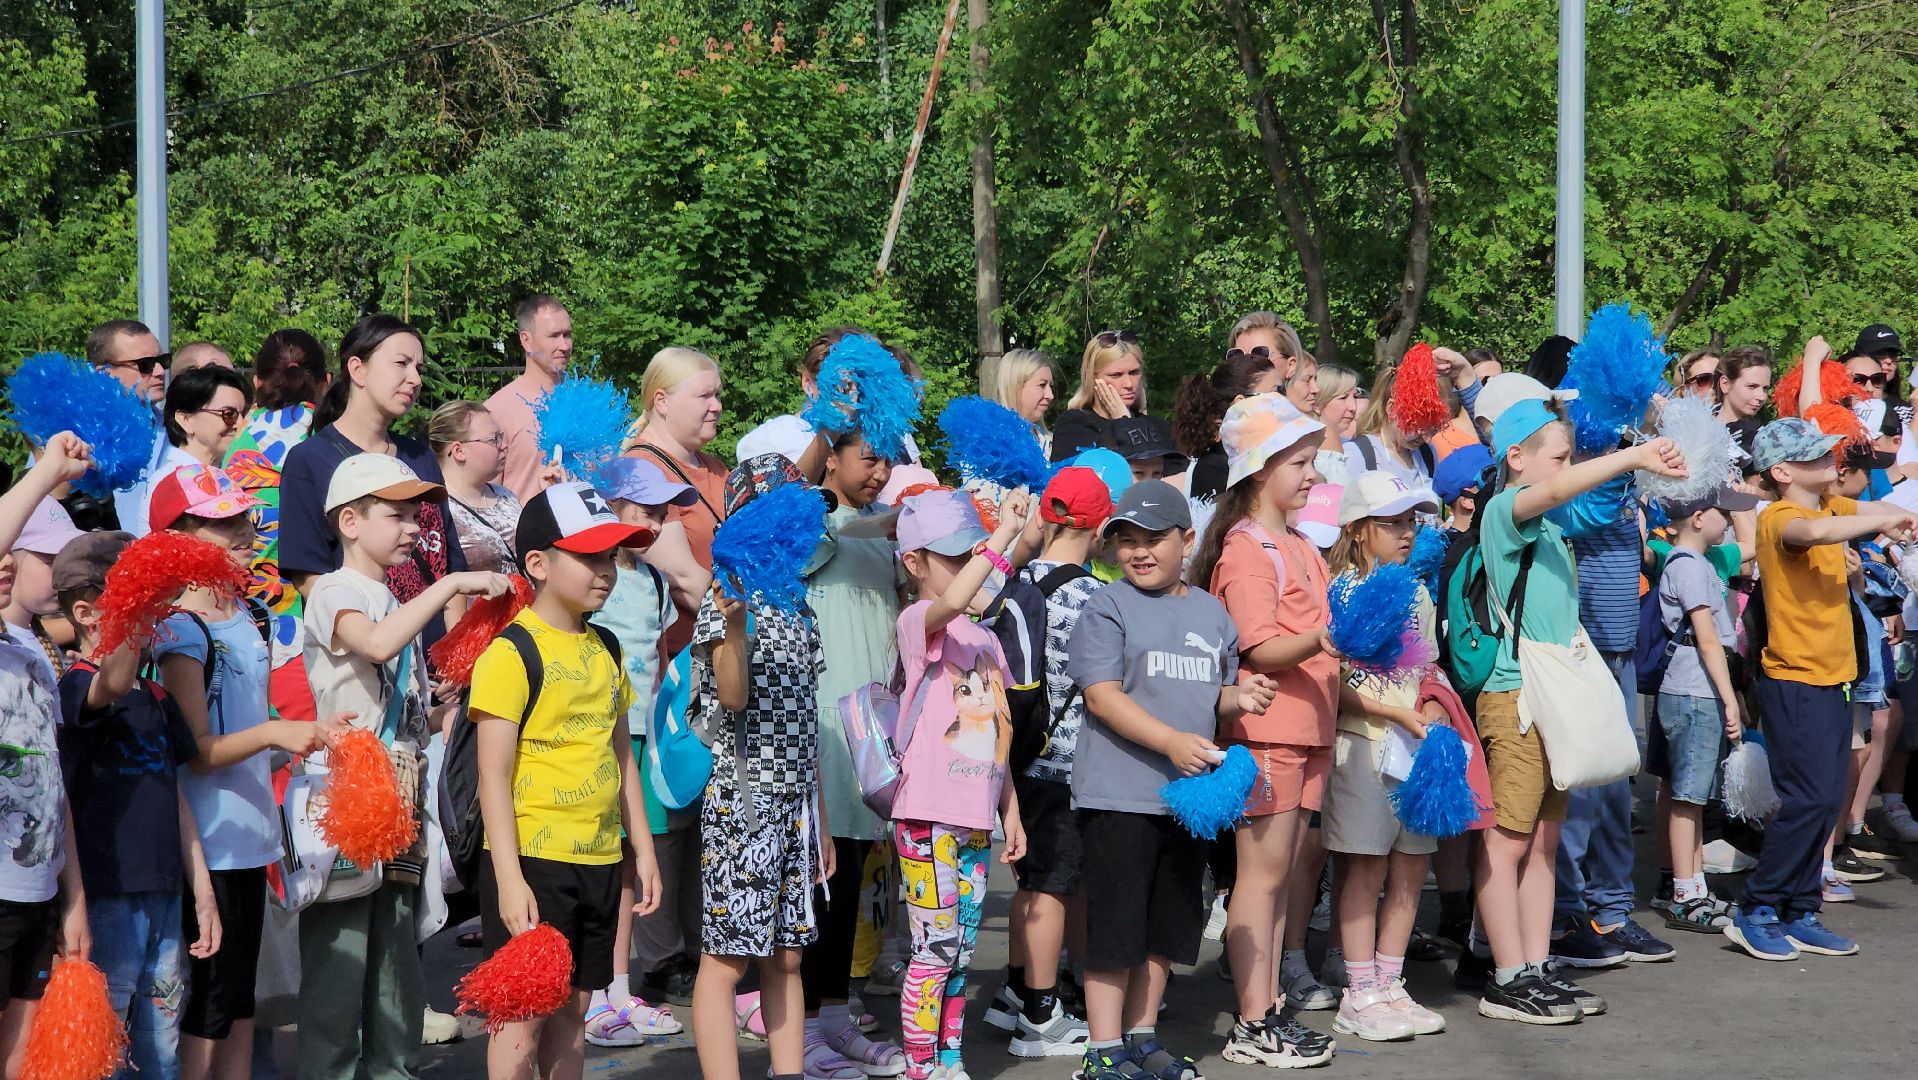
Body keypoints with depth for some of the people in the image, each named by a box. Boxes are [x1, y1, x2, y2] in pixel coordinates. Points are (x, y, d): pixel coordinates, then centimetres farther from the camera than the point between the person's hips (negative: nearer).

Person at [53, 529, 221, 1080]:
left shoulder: (156, 698, 15)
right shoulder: (73, 688, -10)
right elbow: (113, 682, -35)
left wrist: (202, 892, 16)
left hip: (164, 899, 8)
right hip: (105, 902, -8)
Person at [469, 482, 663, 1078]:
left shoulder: (605, 648, 12)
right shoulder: (512, 653, -11)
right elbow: (494, 773, -14)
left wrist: (642, 848, 16)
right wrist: (509, 879, -18)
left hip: (599, 860, 7)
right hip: (533, 857, -7)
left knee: (572, 1008, 13)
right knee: (523, 1014, -4)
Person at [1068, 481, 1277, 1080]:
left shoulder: (1212, 613, 13)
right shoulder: (1107, 607, -5)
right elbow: (1102, 695, -13)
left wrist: (1239, 699, -4)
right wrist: (1171, 741, -24)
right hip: (1120, 794, -6)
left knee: (1169, 927, 13)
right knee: (1115, 927, -3)